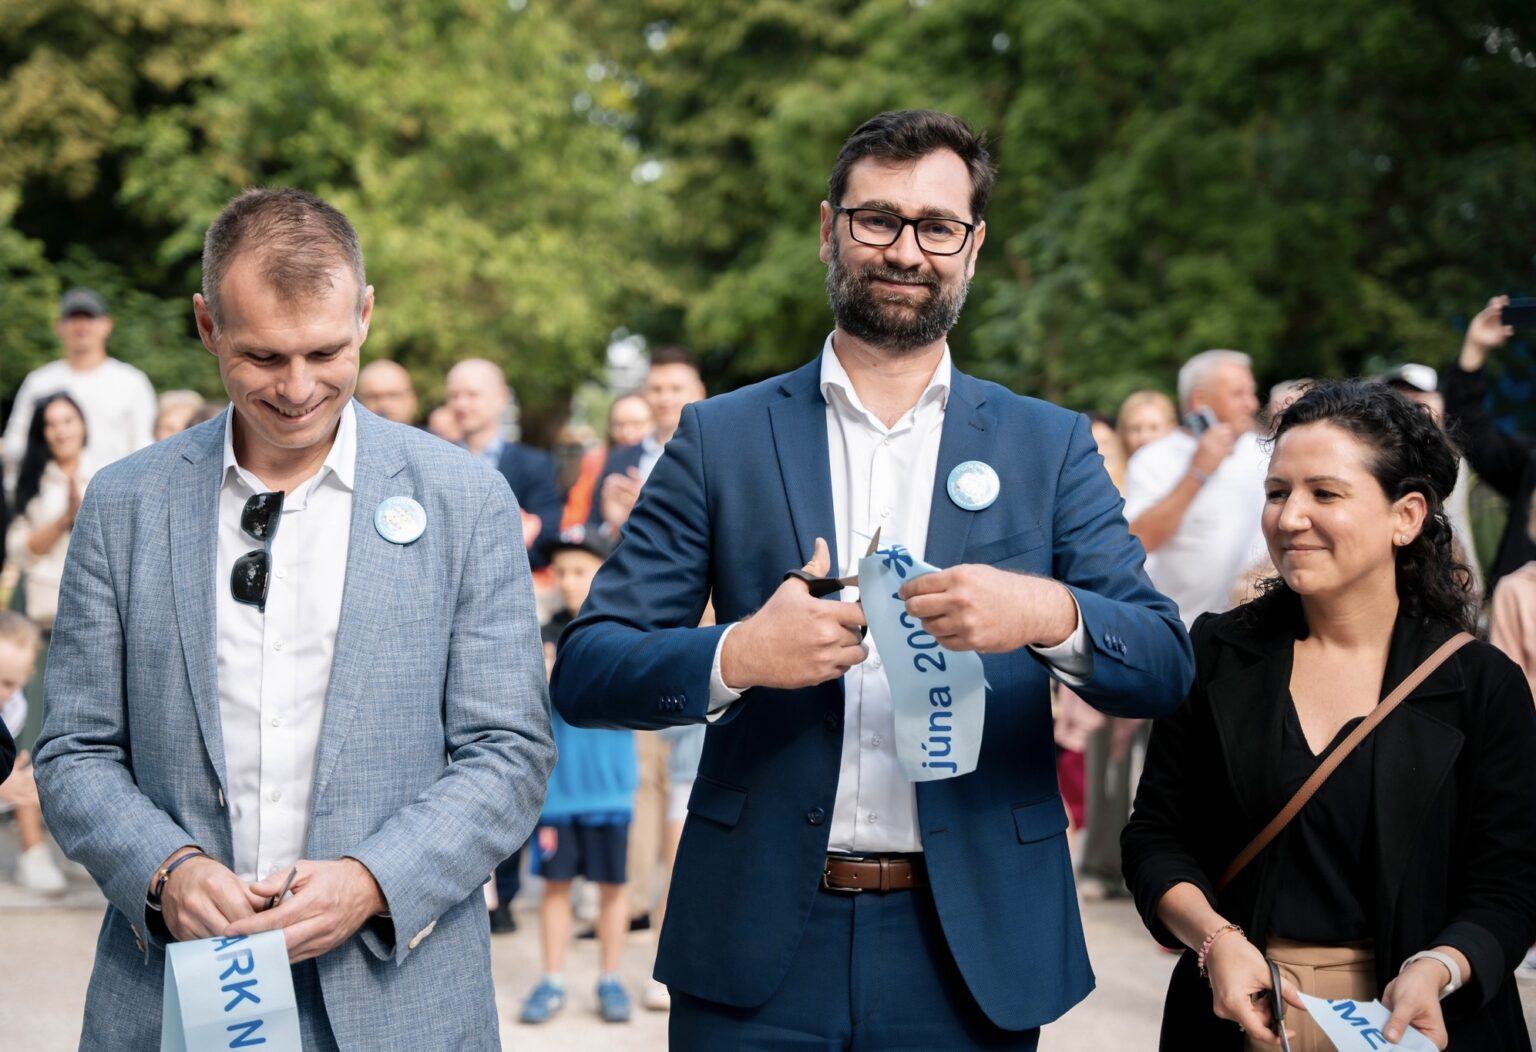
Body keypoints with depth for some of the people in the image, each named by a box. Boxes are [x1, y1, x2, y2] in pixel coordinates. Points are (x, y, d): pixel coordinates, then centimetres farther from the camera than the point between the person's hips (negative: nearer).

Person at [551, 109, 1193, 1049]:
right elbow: (585, 671, 0)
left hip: (971, 948, 1)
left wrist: (1050, 613, -23)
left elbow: (1165, 669, -2)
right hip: (761, 948, 0)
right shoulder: (722, 438, 4)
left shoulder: (1051, 447, 6)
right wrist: (736, 656, -20)